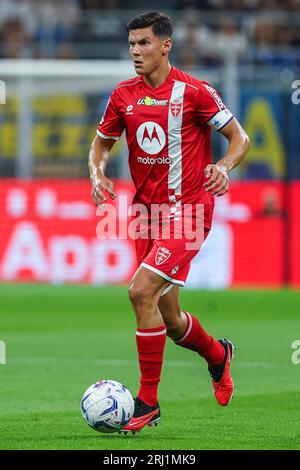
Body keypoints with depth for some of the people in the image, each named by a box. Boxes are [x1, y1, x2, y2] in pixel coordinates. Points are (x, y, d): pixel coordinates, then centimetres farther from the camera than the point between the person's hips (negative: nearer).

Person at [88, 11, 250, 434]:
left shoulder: (194, 92, -10)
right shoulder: (123, 95, 5)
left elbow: (240, 138, -3)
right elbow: (102, 143, 18)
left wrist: (224, 167, -23)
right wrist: (97, 174, -3)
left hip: (188, 209, -6)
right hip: (148, 209, 6)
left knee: (141, 291, -22)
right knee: (168, 319, 11)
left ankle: (148, 401, -12)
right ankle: (218, 355, 44)